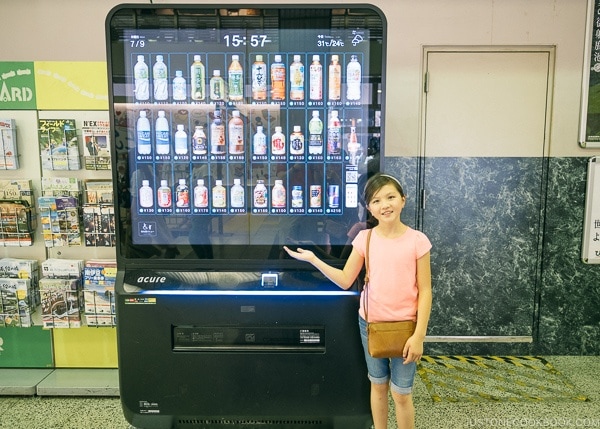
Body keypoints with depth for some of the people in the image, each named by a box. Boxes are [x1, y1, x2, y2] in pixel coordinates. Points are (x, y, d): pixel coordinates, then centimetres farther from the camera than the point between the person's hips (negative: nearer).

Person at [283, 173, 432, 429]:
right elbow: (345, 281, -3)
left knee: (401, 393, 9)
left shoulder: (417, 240, -12)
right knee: (378, 384, 20)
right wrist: (313, 259, -13)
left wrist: (419, 335, -13)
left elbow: (424, 291, -9)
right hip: (370, 322, 3)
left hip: (404, 325, -2)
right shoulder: (364, 238, -6)